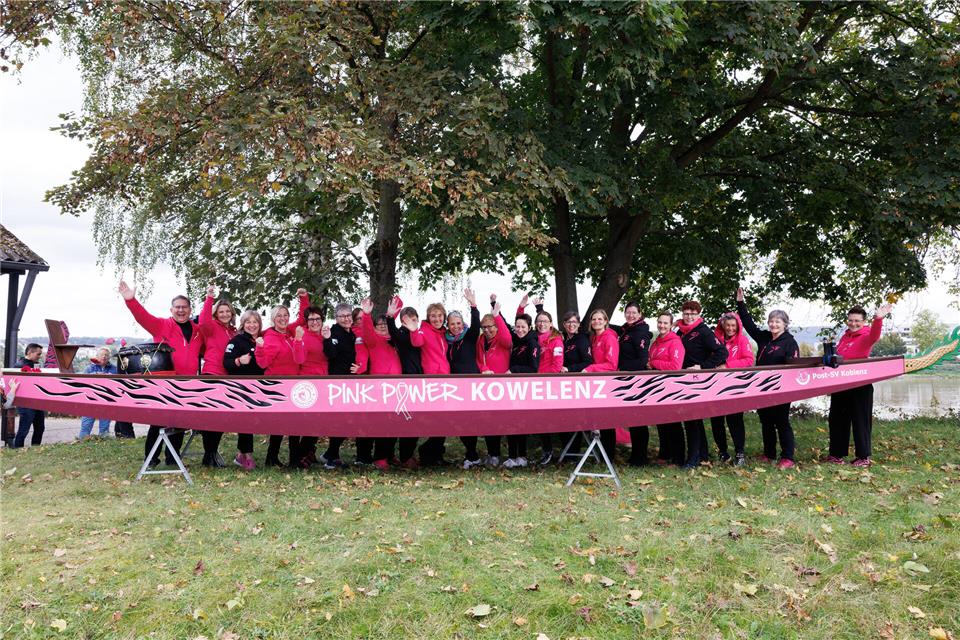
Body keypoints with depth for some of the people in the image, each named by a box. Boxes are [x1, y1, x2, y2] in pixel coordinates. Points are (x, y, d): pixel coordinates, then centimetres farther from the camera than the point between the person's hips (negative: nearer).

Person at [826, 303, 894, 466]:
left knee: (860, 420, 0)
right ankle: (836, 454, 24)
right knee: (837, 419, 13)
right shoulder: (845, 336, 13)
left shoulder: (865, 336, -10)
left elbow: (874, 336, -35)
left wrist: (878, 319, -52)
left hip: (860, 386, -8)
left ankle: (863, 457, 10)